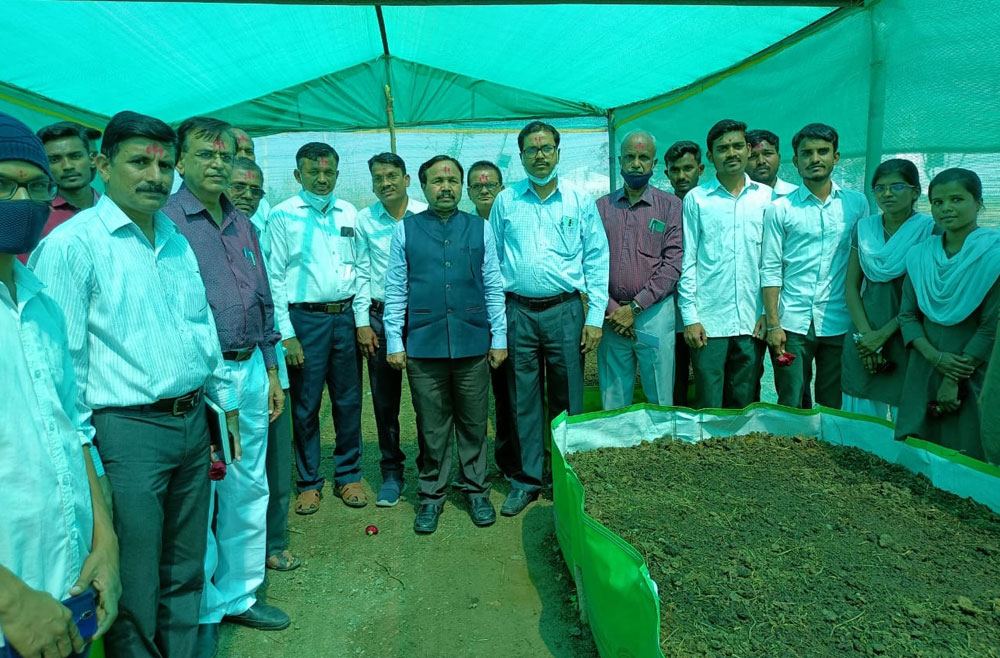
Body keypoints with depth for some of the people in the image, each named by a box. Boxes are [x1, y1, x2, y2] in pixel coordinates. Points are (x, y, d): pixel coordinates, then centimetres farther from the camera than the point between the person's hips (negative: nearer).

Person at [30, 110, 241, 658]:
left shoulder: (177, 242, 11)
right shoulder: (72, 245, -10)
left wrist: (225, 401, 17)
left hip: (192, 422, 7)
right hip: (126, 432, -6)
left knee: (184, 572, 19)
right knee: (134, 589, 7)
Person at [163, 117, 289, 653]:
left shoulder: (243, 225, 13)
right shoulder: (166, 221, -8)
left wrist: (271, 371, 16)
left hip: (250, 370, 7)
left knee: (249, 490, 15)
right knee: (199, 498, 4)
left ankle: (239, 595, 33)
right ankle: (203, 615, 24)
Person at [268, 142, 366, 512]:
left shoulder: (349, 213, 10)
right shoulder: (283, 215, -1)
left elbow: (358, 269, 12)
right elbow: (275, 277, -4)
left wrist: (362, 321, 6)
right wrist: (286, 334, -9)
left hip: (345, 317, 3)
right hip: (305, 318, -3)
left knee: (349, 401, 9)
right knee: (305, 406, 5)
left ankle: (348, 476, 25)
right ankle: (309, 483, 21)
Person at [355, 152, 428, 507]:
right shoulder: (365, 219, 5)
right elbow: (361, 272, 6)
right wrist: (363, 322, 1)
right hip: (380, 317, 2)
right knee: (385, 401, 9)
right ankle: (391, 472, 24)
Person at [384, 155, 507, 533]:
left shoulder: (480, 228, 8)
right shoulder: (405, 230, 5)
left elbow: (494, 286, 8)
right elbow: (395, 290, 4)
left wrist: (499, 338, 5)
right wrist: (394, 342, 0)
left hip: (473, 343, 1)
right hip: (423, 345, 0)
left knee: (473, 424, 11)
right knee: (432, 427, 9)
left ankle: (476, 491, 28)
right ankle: (431, 495, 25)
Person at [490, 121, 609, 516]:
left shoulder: (580, 201, 5)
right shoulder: (505, 202, 8)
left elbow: (597, 259, 3)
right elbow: (492, 261, 8)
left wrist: (595, 317, -4)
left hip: (565, 310, -1)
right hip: (518, 312, 1)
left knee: (567, 398, 5)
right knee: (524, 398, 6)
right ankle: (528, 479, 19)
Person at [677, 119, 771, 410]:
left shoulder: (766, 196, 8)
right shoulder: (696, 198, 3)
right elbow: (687, 261, 1)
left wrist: (769, 312, 1)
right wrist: (690, 317, -5)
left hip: (752, 321, 2)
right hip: (709, 322, -2)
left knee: (744, 406, 11)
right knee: (708, 409, 2)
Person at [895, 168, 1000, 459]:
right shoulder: (920, 255, 4)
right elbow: (907, 314, 4)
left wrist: (955, 379, -12)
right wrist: (935, 357, -11)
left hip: (974, 375, -4)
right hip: (925, 370, 4)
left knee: (967, 456, 3)